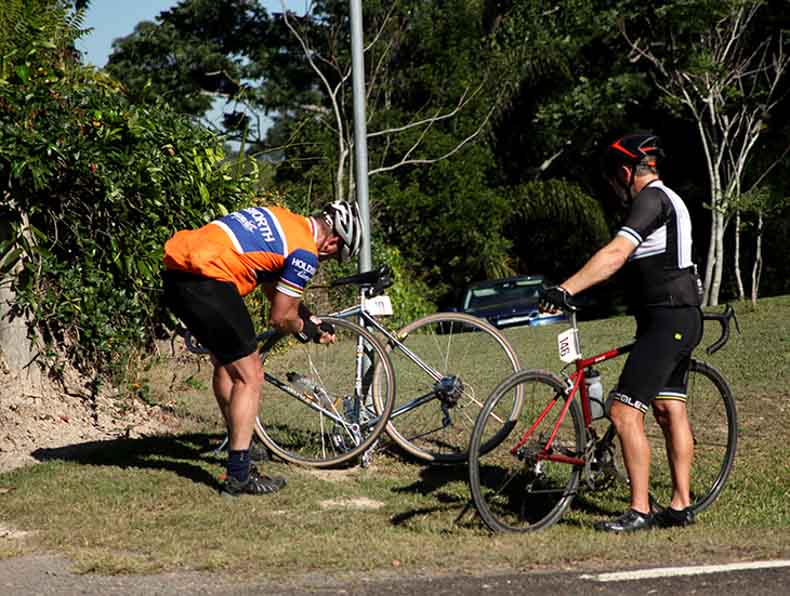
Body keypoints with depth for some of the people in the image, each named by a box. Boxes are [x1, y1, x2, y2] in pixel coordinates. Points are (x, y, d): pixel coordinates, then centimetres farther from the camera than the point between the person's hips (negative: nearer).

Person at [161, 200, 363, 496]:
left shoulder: (281, 218, 22)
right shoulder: (305, 252, -5)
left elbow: (273, 288, 34)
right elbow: (279, 318, 2)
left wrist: (310, 320, 36)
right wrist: (306, 330, 21)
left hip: (175, 270, 10)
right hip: (205, 281, -10)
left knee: (225, 363, 27)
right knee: (249, 376, -1)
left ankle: (239, 443, 42)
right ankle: (239, 476, -2)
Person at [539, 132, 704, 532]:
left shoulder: (651, 199, -14)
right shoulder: (668, 199, 19)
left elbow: (615, 254, -27)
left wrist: (565, 290, -32)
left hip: (665, 320, -11)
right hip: (682, 319, 11)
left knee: (624, 411, -12)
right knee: (670, 410, 14)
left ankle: (639, 510, -11)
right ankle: (680, 506, 18)